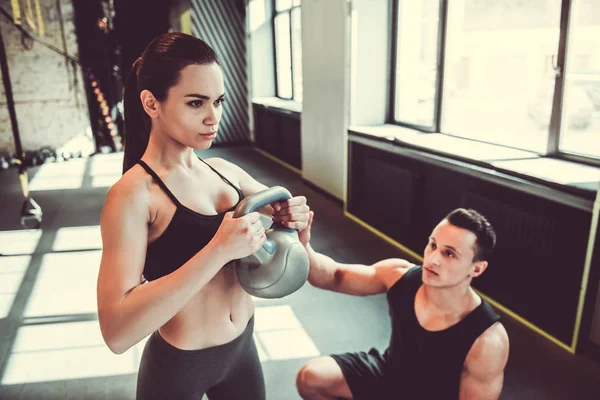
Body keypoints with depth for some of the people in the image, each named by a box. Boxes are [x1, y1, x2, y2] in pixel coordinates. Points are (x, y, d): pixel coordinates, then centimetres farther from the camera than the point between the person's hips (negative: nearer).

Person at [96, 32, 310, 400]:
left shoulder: (224, 171, -4)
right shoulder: (133, 194, -21)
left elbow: (278, 207, 12)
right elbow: (117, 330, -29)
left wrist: (295, 215, -11)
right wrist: (218, 250, -35)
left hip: (243, 346, 5)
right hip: (178, 365, -5)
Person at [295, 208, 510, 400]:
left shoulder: (487, 342, -31)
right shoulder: (400, 275, -21)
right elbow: (334, 277, -15)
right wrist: (303, 248, -37)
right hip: (390, 374, 4)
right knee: (311, 377, -6)